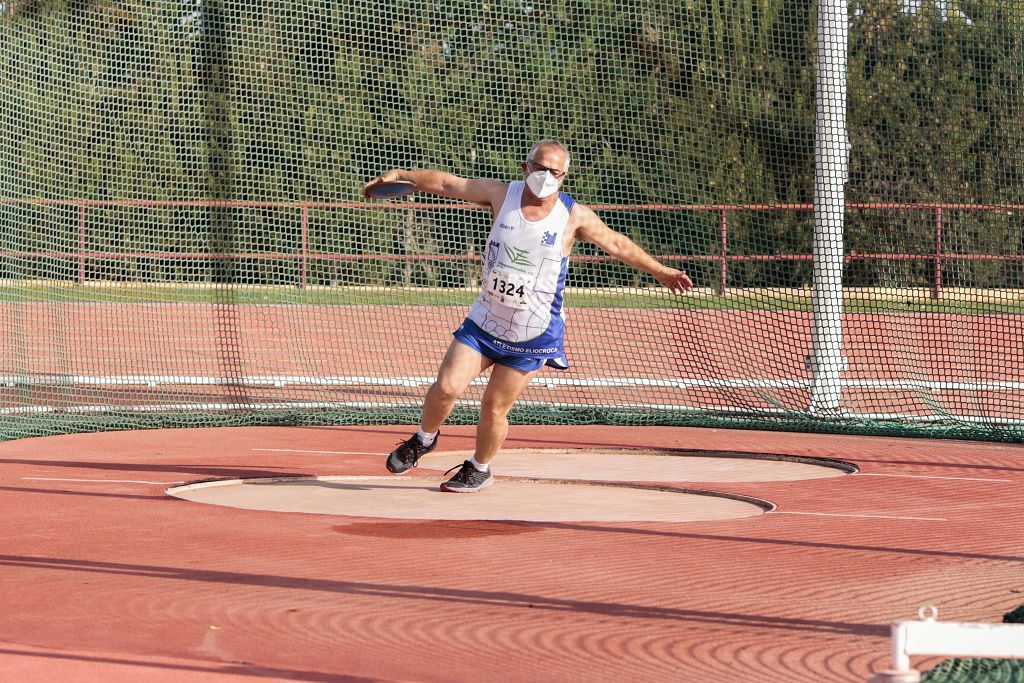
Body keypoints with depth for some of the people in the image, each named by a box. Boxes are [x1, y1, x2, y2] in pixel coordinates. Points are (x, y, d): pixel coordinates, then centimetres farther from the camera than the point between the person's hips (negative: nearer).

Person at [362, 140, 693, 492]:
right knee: (447, 387, -12)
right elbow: (446, 183, 4)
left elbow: (618, 245, 7)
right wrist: (400, 175, 1)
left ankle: (479, 469, 28)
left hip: (533, 336, -1)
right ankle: (424, 439, 19)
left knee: (494, 407, 0)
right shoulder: (502, 195, -3)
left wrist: (661, 271, 12)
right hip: (484, 320, 2)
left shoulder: (574, 216, -6)